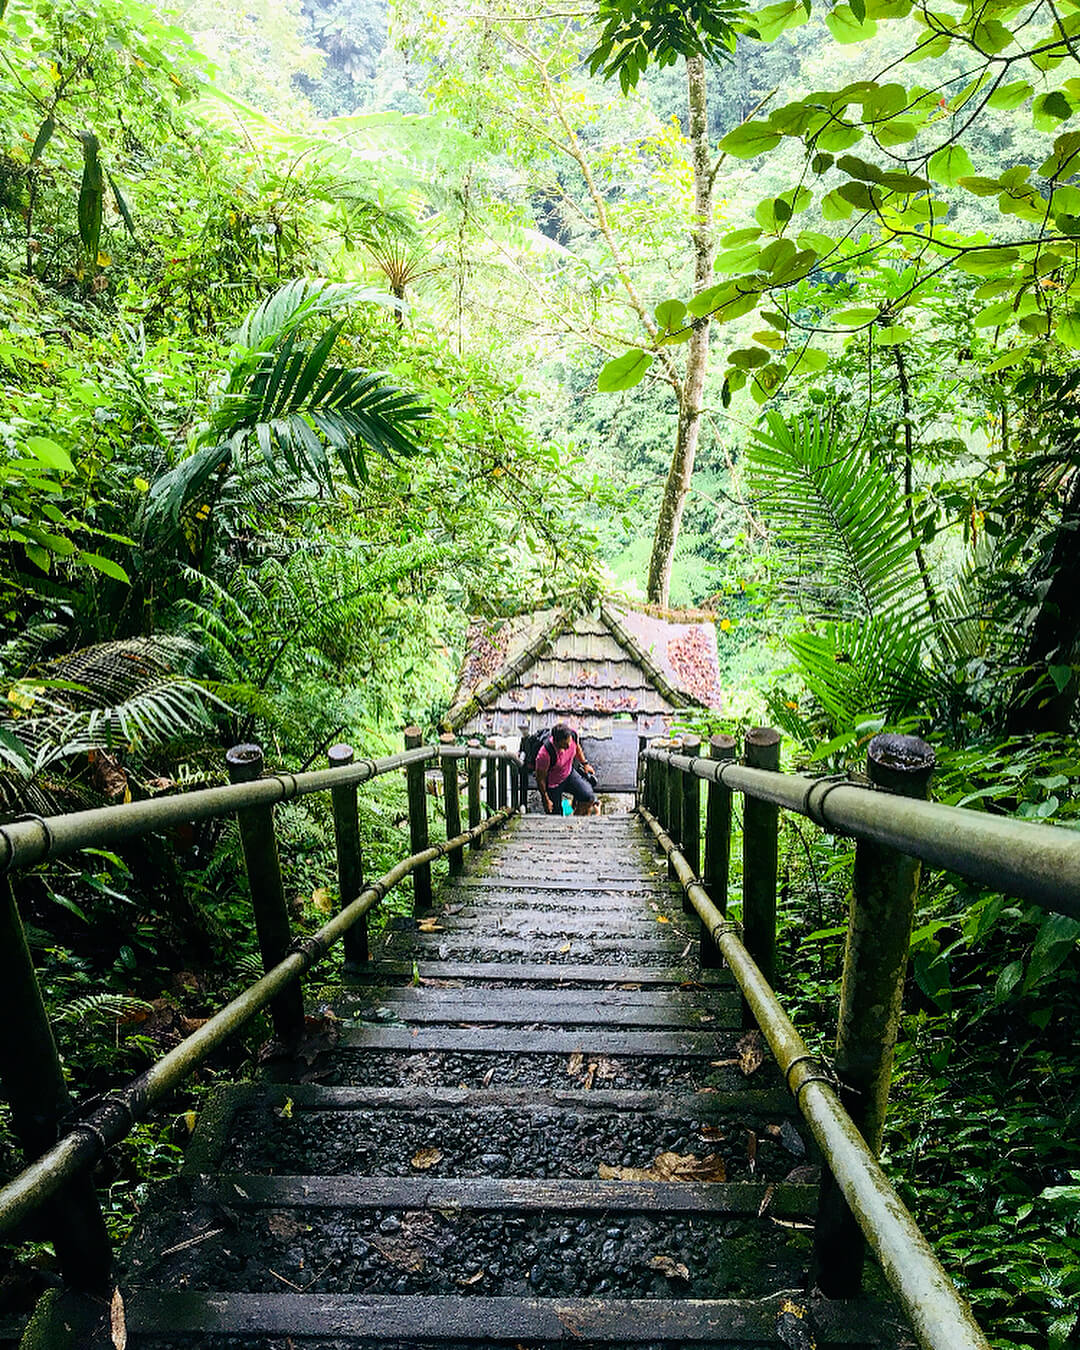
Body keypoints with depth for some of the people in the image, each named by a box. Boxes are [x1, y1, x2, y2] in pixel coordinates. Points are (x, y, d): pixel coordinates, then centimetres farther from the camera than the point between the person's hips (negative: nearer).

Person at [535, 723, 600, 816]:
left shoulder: (573, 735, -24)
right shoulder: (544, 754, -37)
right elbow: (540, 779, -20)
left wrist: (585, 764, 14)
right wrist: (546, 800, -11)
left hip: (569, 774, 4)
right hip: (552, 784, -4)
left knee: (589, 798, -14)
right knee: (556, 816, 5)